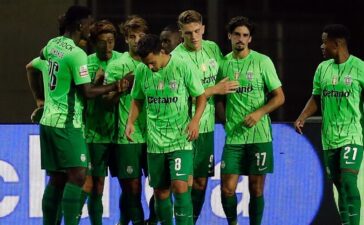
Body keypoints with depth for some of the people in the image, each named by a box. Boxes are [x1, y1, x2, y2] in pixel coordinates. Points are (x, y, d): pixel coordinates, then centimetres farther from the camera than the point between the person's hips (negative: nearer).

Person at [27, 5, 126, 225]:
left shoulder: (52, 44, 9)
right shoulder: (77, 54, -16)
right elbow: (87, 91, -15)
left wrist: (40, 98, 35)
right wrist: (114, 87, -3)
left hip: (48, 120, 9)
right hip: (67, 123, -9)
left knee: (57, 178, 10)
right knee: (77, 175, -11)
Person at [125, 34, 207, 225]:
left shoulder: (182, 67, -9)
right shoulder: (141, 71, 1)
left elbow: (201, 96, -1)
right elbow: (137, 100, 17)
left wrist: (195, 120, -15)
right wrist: (131, 122, 1)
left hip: (180, 139, -4)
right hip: (155, 141, 4)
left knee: (180, 185, -17)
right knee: (160, 191, 9)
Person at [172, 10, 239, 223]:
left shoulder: (213, 48, 7)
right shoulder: (177, 57, -13)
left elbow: (223, 80, 21)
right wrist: (216, 89, -14)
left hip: (207, 126, 6)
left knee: (201, 181, 9)